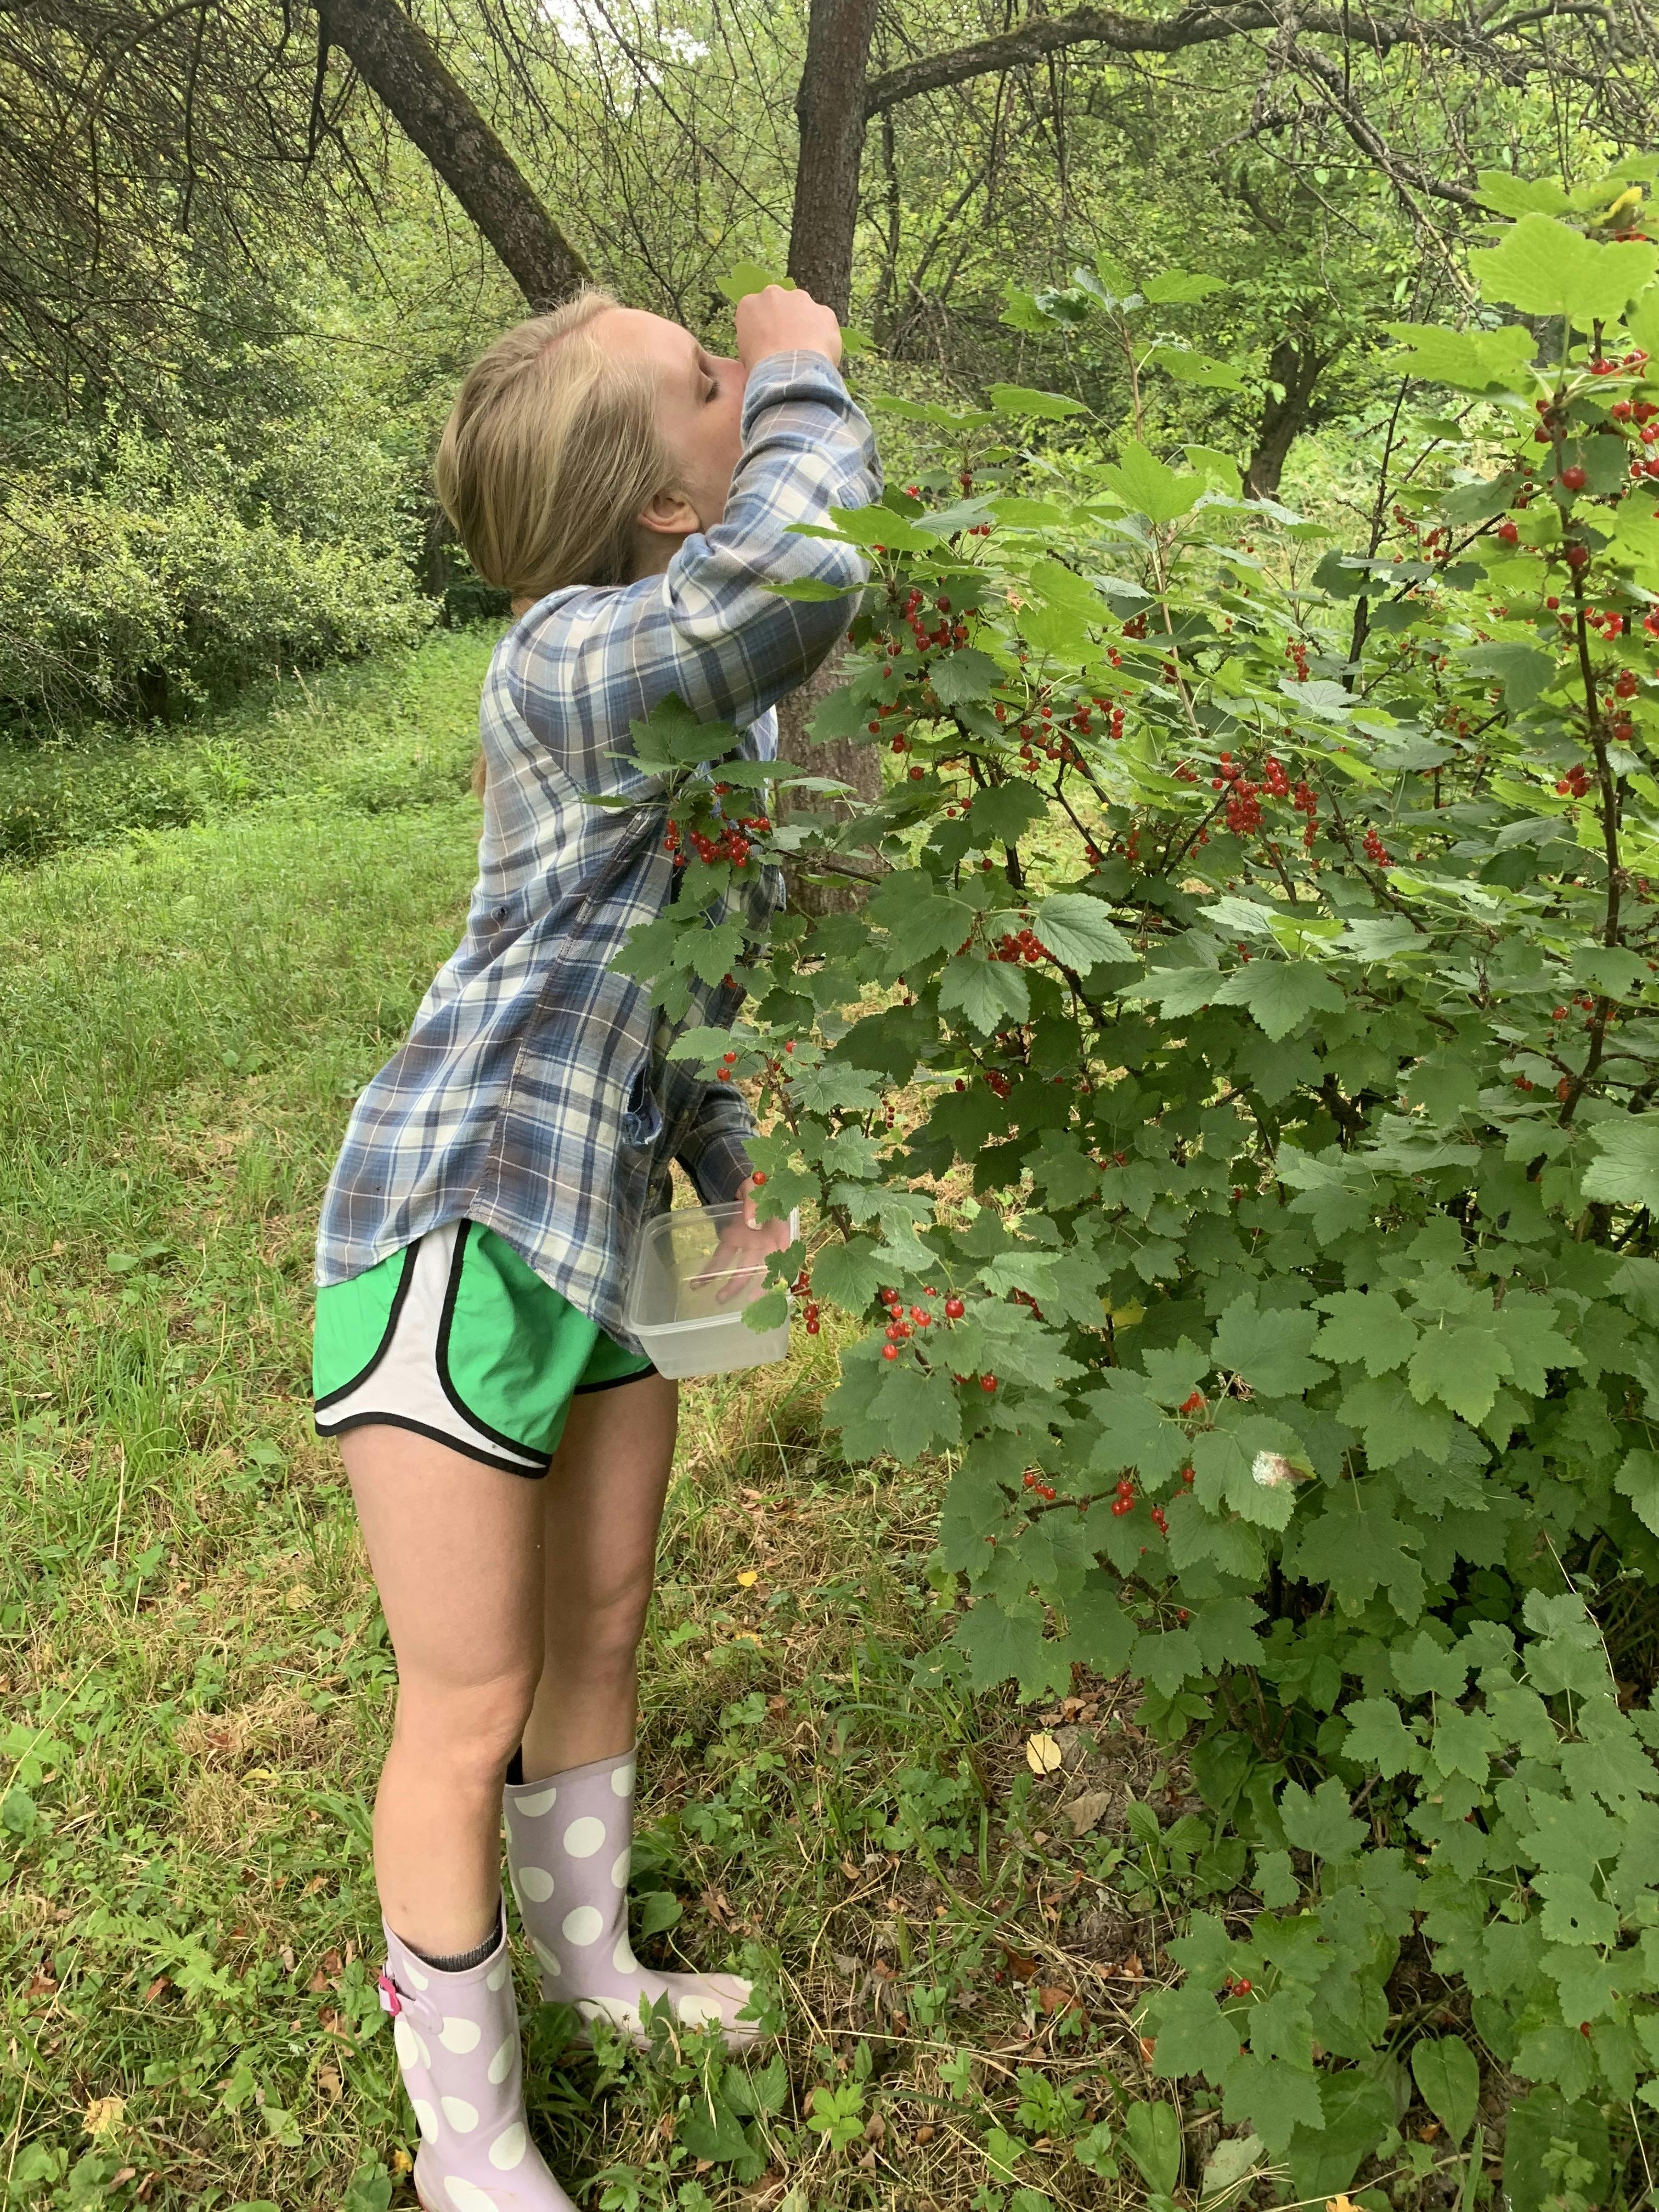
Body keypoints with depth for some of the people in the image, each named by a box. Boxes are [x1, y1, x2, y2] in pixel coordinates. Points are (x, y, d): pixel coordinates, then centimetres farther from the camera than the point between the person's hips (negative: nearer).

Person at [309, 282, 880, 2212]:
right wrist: (806, 373, -24)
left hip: (595, 1226, 8)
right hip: (454, 1229, -8)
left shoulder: (722, 691, 6)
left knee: (604, 1633, 22)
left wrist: (735, 1177, 16)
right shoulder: (565, 660, -22)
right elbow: (791, 576, -44)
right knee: (470, 1714, 5)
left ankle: (590, 1960, 48)